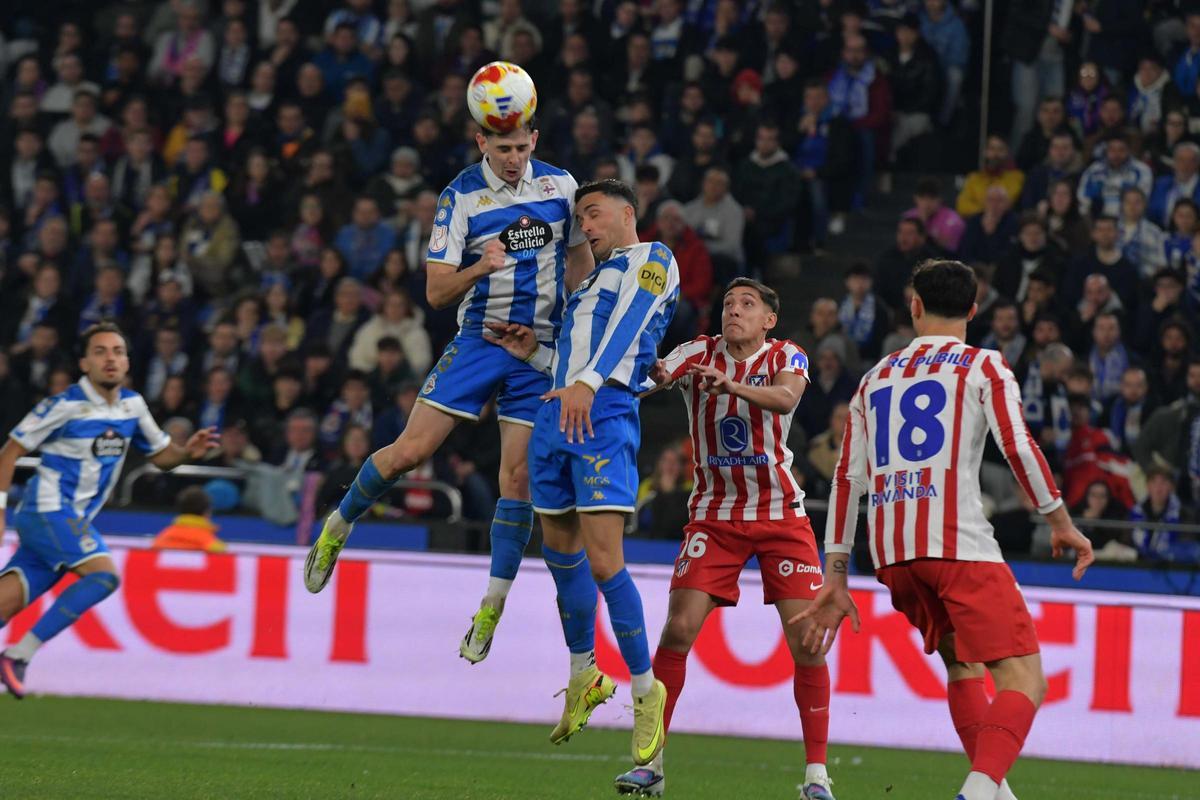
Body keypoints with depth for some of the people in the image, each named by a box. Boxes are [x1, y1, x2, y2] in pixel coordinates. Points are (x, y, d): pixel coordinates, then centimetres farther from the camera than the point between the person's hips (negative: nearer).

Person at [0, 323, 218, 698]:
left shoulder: (132, 405, 9)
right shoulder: (65, 406, -11)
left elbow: (160, 455, 21)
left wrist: (188, 451, -1)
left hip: (75, 520, 6)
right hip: (48, 510, -6)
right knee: (104, 574, -22)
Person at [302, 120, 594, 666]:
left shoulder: (560, 185, 1)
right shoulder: (461, 196, -8)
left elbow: (581, 263, 15)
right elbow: (436, 292, -11)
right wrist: (477, 269, -30)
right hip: (477, 339, -2)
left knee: (518, 478, -4)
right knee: (410, 450, -10)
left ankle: (492, 608, 4)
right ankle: (338, 525, 17)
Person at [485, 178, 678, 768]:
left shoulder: (651, 260, 2)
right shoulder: (595, 278, 28)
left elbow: (628, 327, -16)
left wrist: (586, 383, -30)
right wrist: (534, 353, 14)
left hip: (605, 416, -9)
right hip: (556, 415, 9)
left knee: (602, 560, -16)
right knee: (560, 550, 13)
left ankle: (646, 690, -6)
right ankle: (584, 678, 29)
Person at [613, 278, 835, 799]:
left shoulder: (785, 357, -5)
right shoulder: (698, 354, -2)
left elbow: (786, 397, -27)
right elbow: (652, 377, -19)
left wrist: (730, 386, -44)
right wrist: (649, 375, -43)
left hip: (781, 515, -1)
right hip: (713, 516, 1)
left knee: (806, 639, -8)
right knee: (678, 629, -11)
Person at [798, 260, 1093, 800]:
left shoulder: (876, 379, 20)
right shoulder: (983, 367, 7)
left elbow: (847, 479, 16)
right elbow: (1019, 448, -7)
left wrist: (834, 581, 17)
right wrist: (1061, 525, 3)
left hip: (891, 553, 6)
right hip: (960, 544, -6)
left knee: (963, 668, 25)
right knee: (1023, 680, -10)